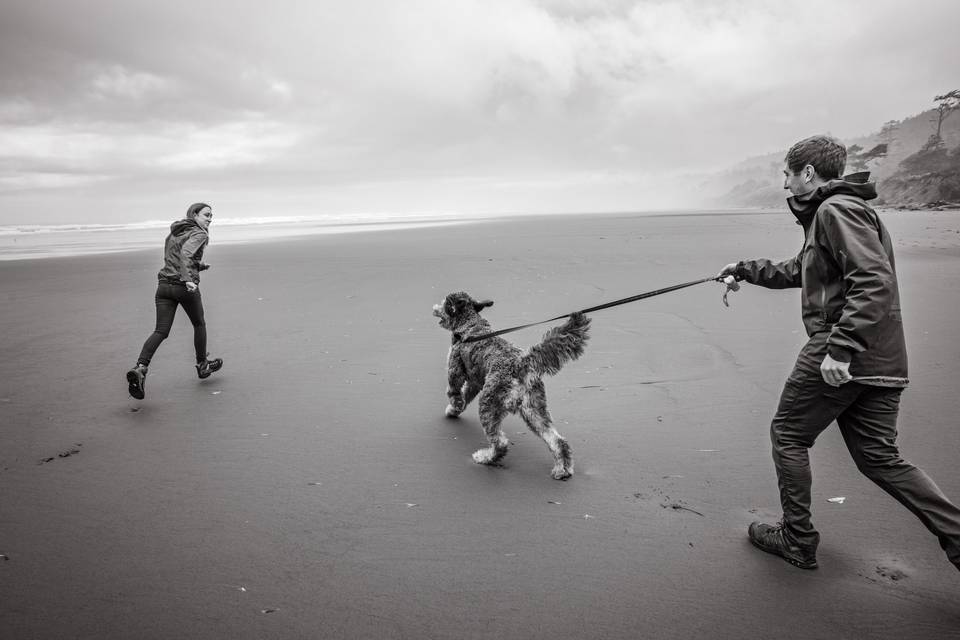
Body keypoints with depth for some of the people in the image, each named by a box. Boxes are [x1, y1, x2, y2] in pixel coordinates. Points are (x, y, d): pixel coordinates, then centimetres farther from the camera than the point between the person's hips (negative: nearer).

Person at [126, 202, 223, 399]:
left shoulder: (173, 233, 20)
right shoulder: (199, 234, -5)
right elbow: (185, 253, -24)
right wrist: (188, 279, -34)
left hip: (164, 285, 6)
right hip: (185, 287, -6)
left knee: (161, 331, -1)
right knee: (199, 324, 18)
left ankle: (140, 368, -21)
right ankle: (203, 365, 32)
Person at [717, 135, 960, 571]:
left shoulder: (836, 210, -11)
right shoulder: (827, 214, 21)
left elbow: (874, 282, -23)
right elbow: (795, 272, 34)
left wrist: (840, 348, -28)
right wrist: (744, 270, 36)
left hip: (842, 356, -10)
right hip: (880, 359, 10)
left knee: (788, 435, 7)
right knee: (879, 457, 13)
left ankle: (798, 540, 17)